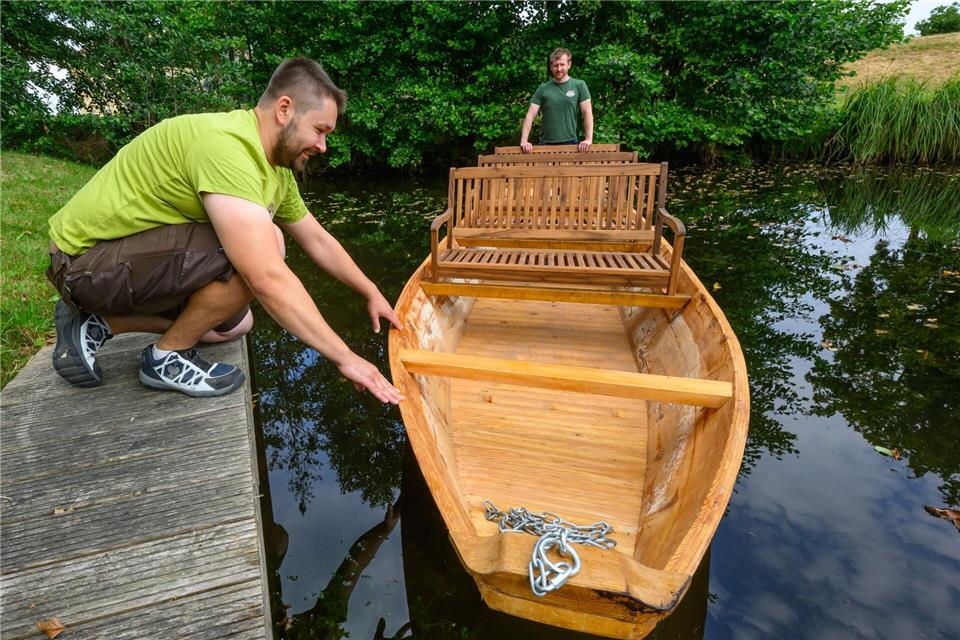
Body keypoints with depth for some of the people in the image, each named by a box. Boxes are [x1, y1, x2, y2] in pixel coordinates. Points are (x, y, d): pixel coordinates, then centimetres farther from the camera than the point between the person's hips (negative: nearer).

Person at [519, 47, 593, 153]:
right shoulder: (543, 89, 4)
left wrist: (588, 139, -13)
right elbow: (530, 115, 0)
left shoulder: (579, 86, 2)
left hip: (570, 142, -1)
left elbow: (587, 113, -2)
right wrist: (524, 141, -12)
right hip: (545, 144, 1)